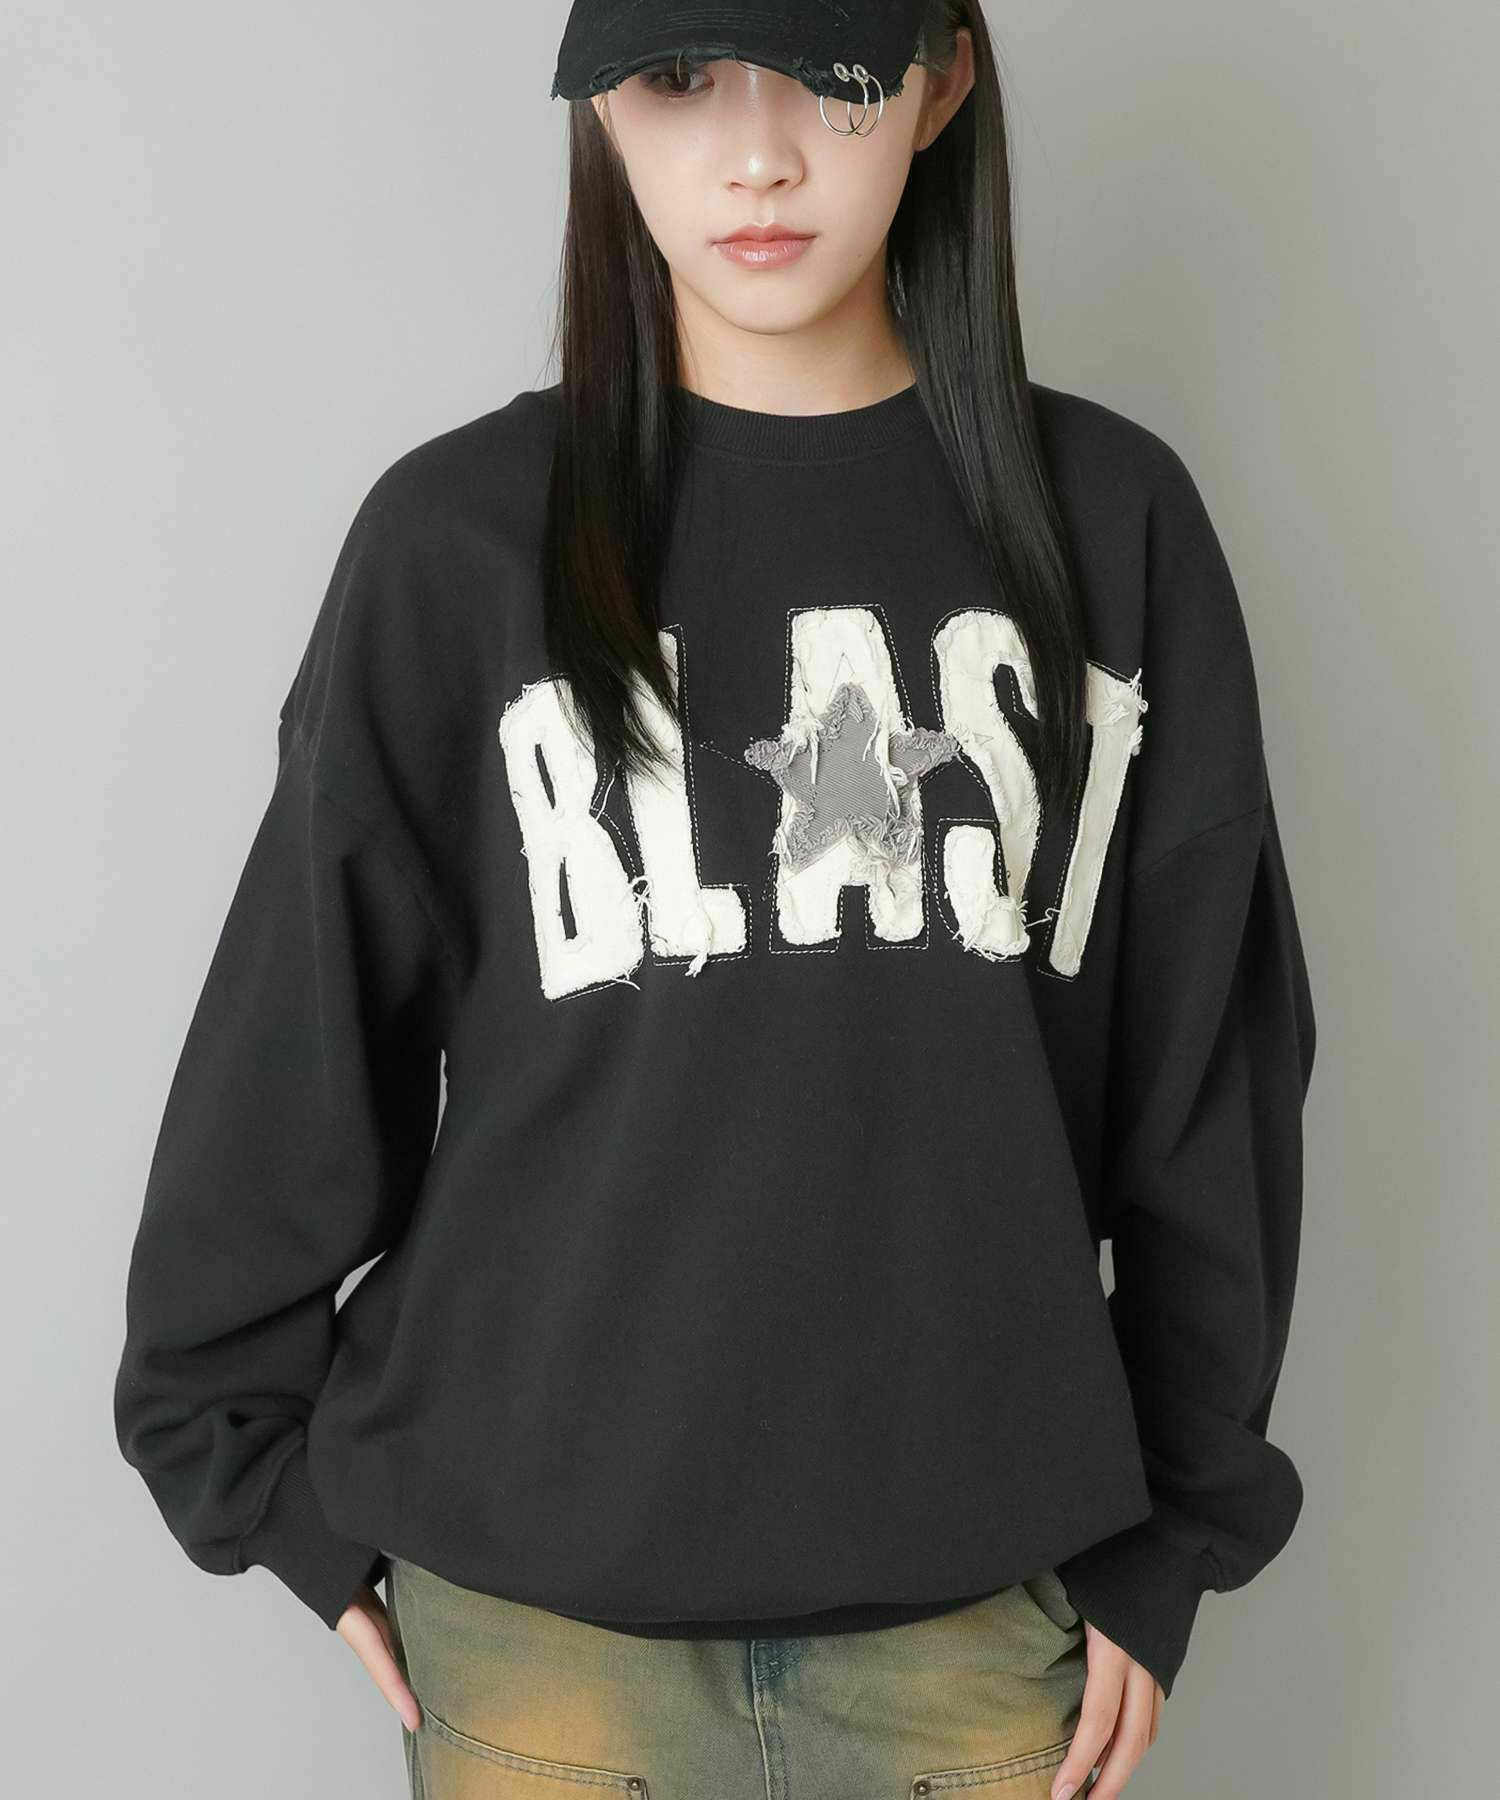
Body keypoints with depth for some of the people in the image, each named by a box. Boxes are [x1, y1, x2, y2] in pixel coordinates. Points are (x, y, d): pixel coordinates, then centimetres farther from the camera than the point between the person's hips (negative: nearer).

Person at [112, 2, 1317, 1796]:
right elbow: (297, 1031, 2)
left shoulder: (1111, 521, 0)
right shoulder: (461, 536, -4)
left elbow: (1211, 1061, 4)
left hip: (979, 1591, 1)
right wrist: (266, 1477, 5)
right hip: (539, 1599, -1)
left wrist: (1175, 1530, 6)